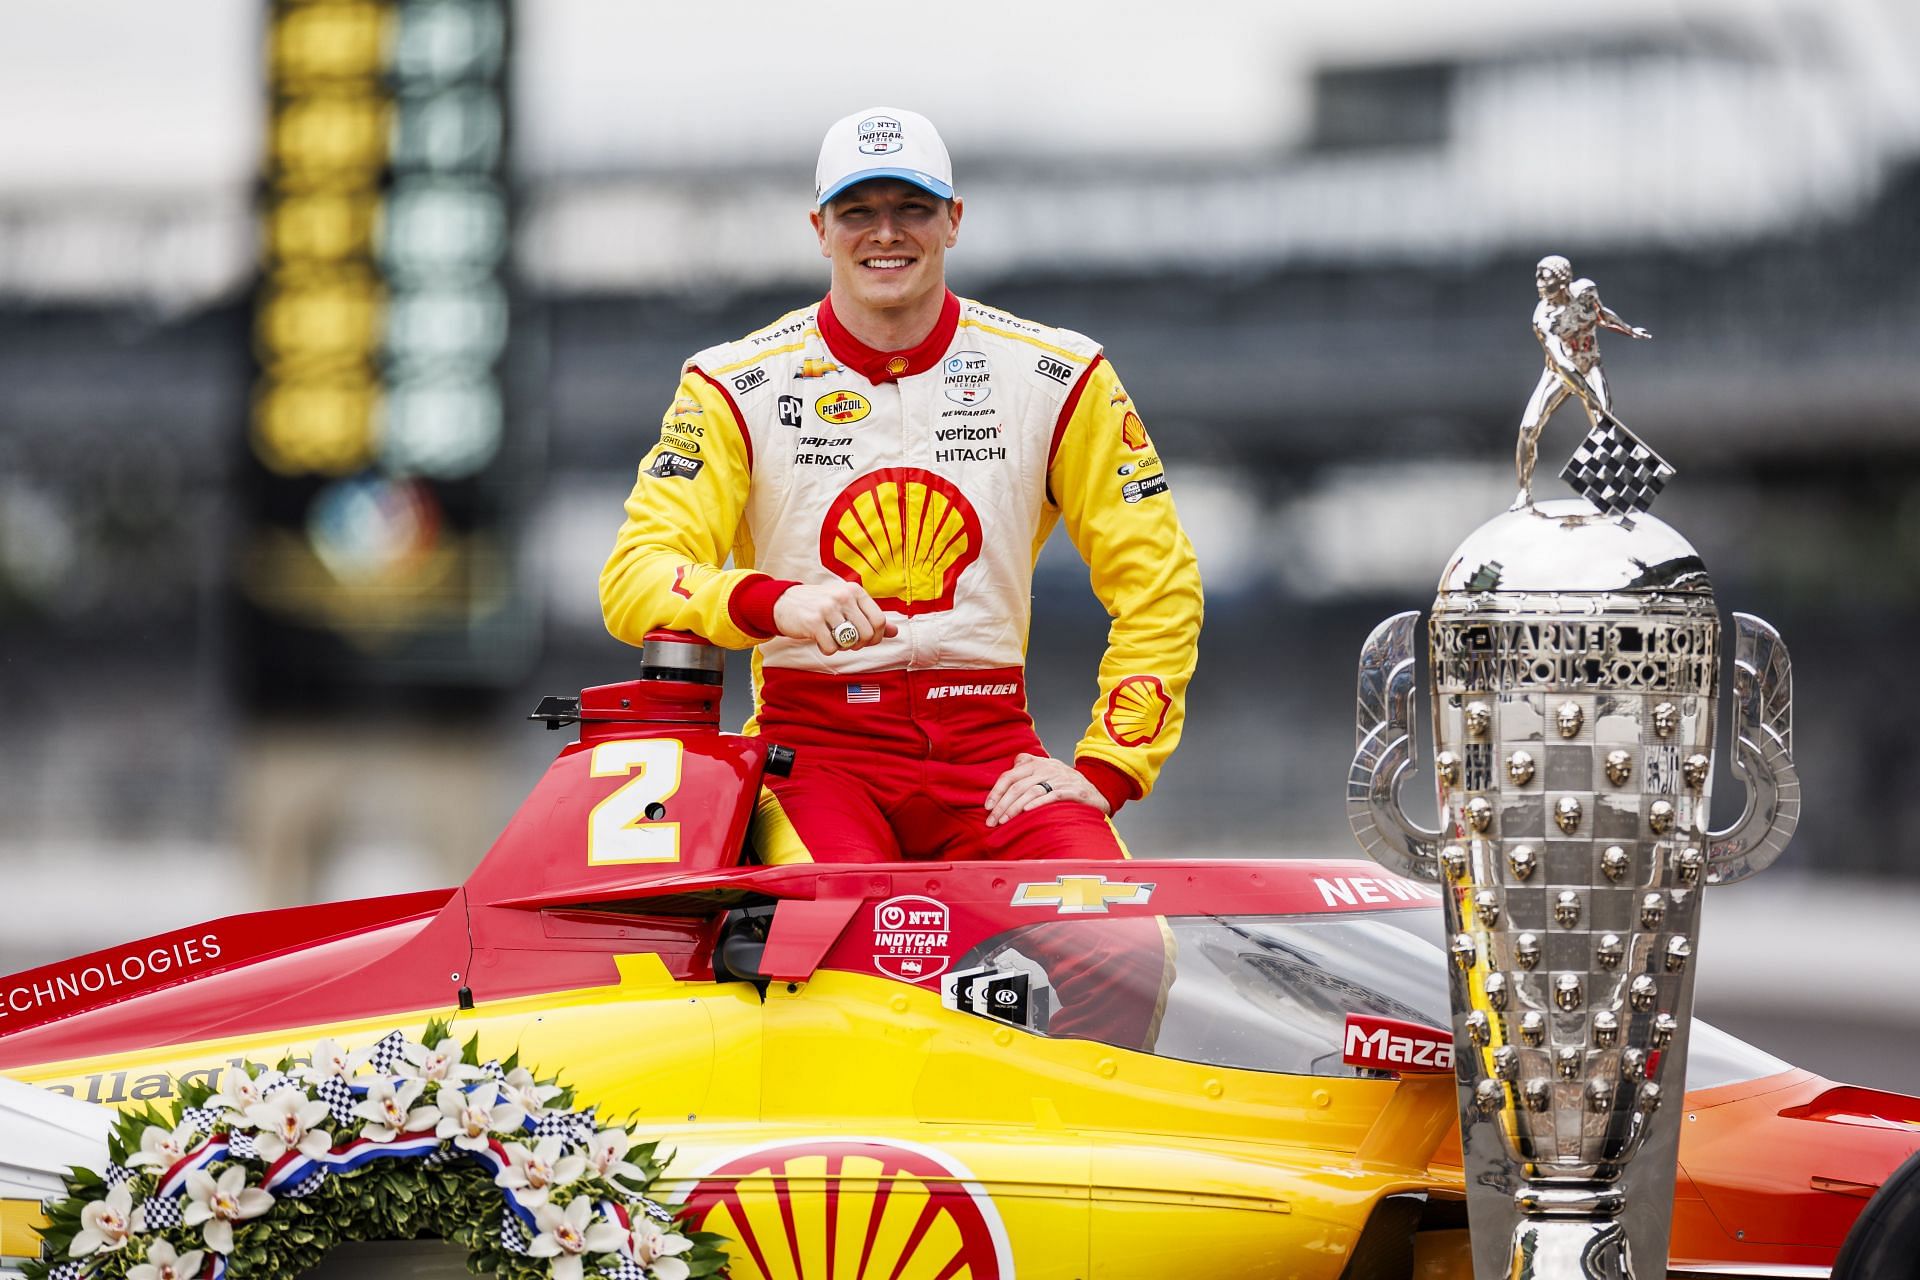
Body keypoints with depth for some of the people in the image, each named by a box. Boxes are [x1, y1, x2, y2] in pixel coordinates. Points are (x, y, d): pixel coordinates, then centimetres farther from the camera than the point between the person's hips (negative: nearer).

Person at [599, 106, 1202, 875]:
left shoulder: (1057, 376, 8)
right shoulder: (734, 387, 4)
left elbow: (1158, 581, 11)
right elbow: (633, 580, -5)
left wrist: (1102, 771, -2)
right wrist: (774, 603, -26)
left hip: (990, 746, 1)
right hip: (813, 745, -1)